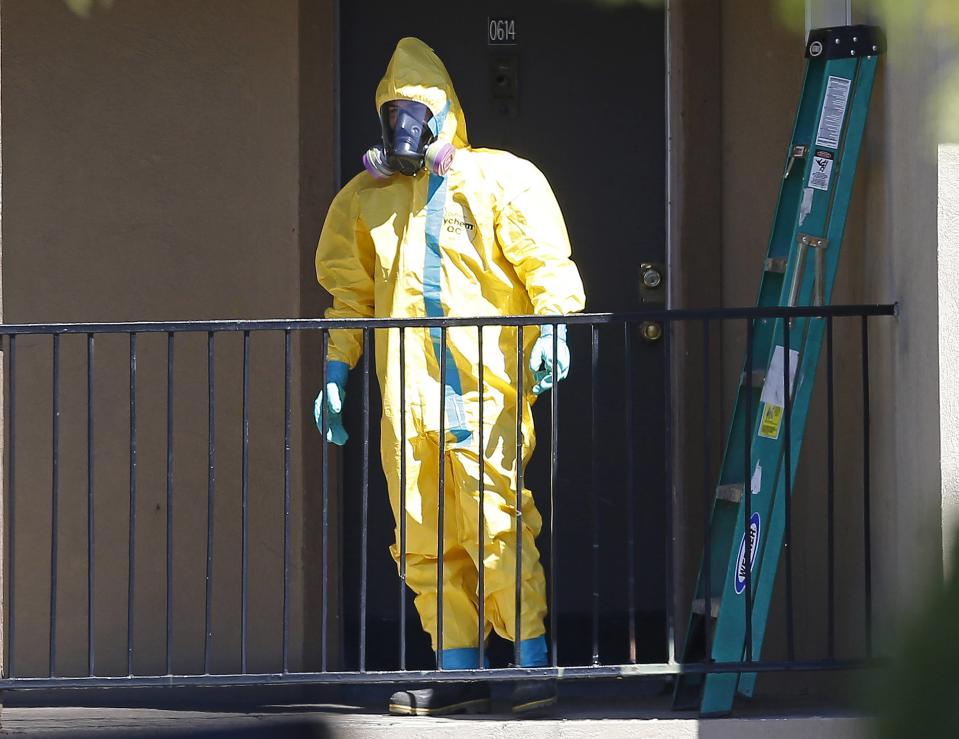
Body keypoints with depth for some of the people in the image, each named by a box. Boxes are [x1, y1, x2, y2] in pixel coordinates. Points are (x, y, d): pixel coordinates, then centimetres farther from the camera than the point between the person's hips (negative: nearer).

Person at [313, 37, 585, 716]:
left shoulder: (501, 180, 5)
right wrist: (335, 377, 18)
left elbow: (548, 266, 0)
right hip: (407, 395, 5)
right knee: (425, 540, 2)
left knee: (493, 523, -13)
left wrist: (550, 330, -16)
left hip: (485, 383, -5)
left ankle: (535, 665, -11)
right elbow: (349, 293, 25)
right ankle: (458, 674, 5)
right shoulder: (365, 198, 18)